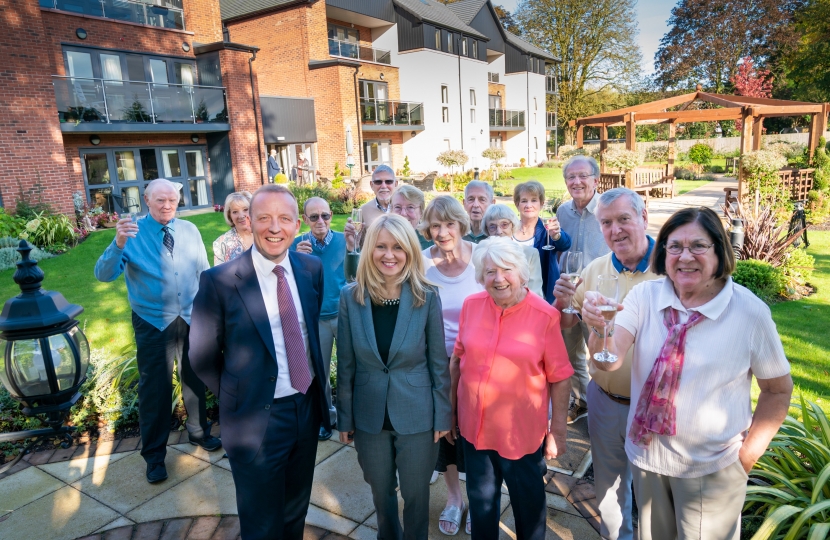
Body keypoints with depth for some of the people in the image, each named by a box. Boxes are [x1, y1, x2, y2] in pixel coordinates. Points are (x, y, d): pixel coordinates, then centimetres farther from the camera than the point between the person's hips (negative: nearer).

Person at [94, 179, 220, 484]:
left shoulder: (190, 231, 0)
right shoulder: (133, 234, -9)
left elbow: (204, 272, 5)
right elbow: (103, 275, -20)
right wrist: (118, 244, -37)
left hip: (191, 319, 3)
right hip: (153, 323, -3)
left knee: (194, 379, 17)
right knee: (154, 388, 6)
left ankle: (199, 432, 40)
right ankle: (154, 454, 24)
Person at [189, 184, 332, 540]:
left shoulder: (312, 268, -3)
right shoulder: (219, 281, -18)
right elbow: (203, 358, -7)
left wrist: (316, 392, 10)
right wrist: (239, 398, 2)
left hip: (308, 408, 4)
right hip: (257, 419, -4)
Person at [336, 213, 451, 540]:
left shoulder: (427, 297, -13)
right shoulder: (351, 297, -10)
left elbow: (439, 363, -6)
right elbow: (346, 364, -2)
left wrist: (442, 415, -3)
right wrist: (344, 417, 2)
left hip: (417, 416, -2)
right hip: (369, 416, 2)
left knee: (416, 494, 16)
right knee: (380, 492, 23)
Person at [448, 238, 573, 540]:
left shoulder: (546, 315, -17)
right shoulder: (471, 306, -7)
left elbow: (559, 377, -11)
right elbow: (458, 359, 4)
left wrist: (558, 430, -6)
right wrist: (450, 408, 8)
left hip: (522, 431, -3)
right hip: (474, 426, 3)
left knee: (529, 503, 21)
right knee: (481, 500, 24)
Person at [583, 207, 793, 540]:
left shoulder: (750, 311, -15)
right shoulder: (644, 296, -11)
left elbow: (778, 390, -4)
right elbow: (610, 360, -22)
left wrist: (747, 457, -4)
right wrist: (601, 328, -42)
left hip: (712, 469, -2)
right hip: (646, 455, 2)